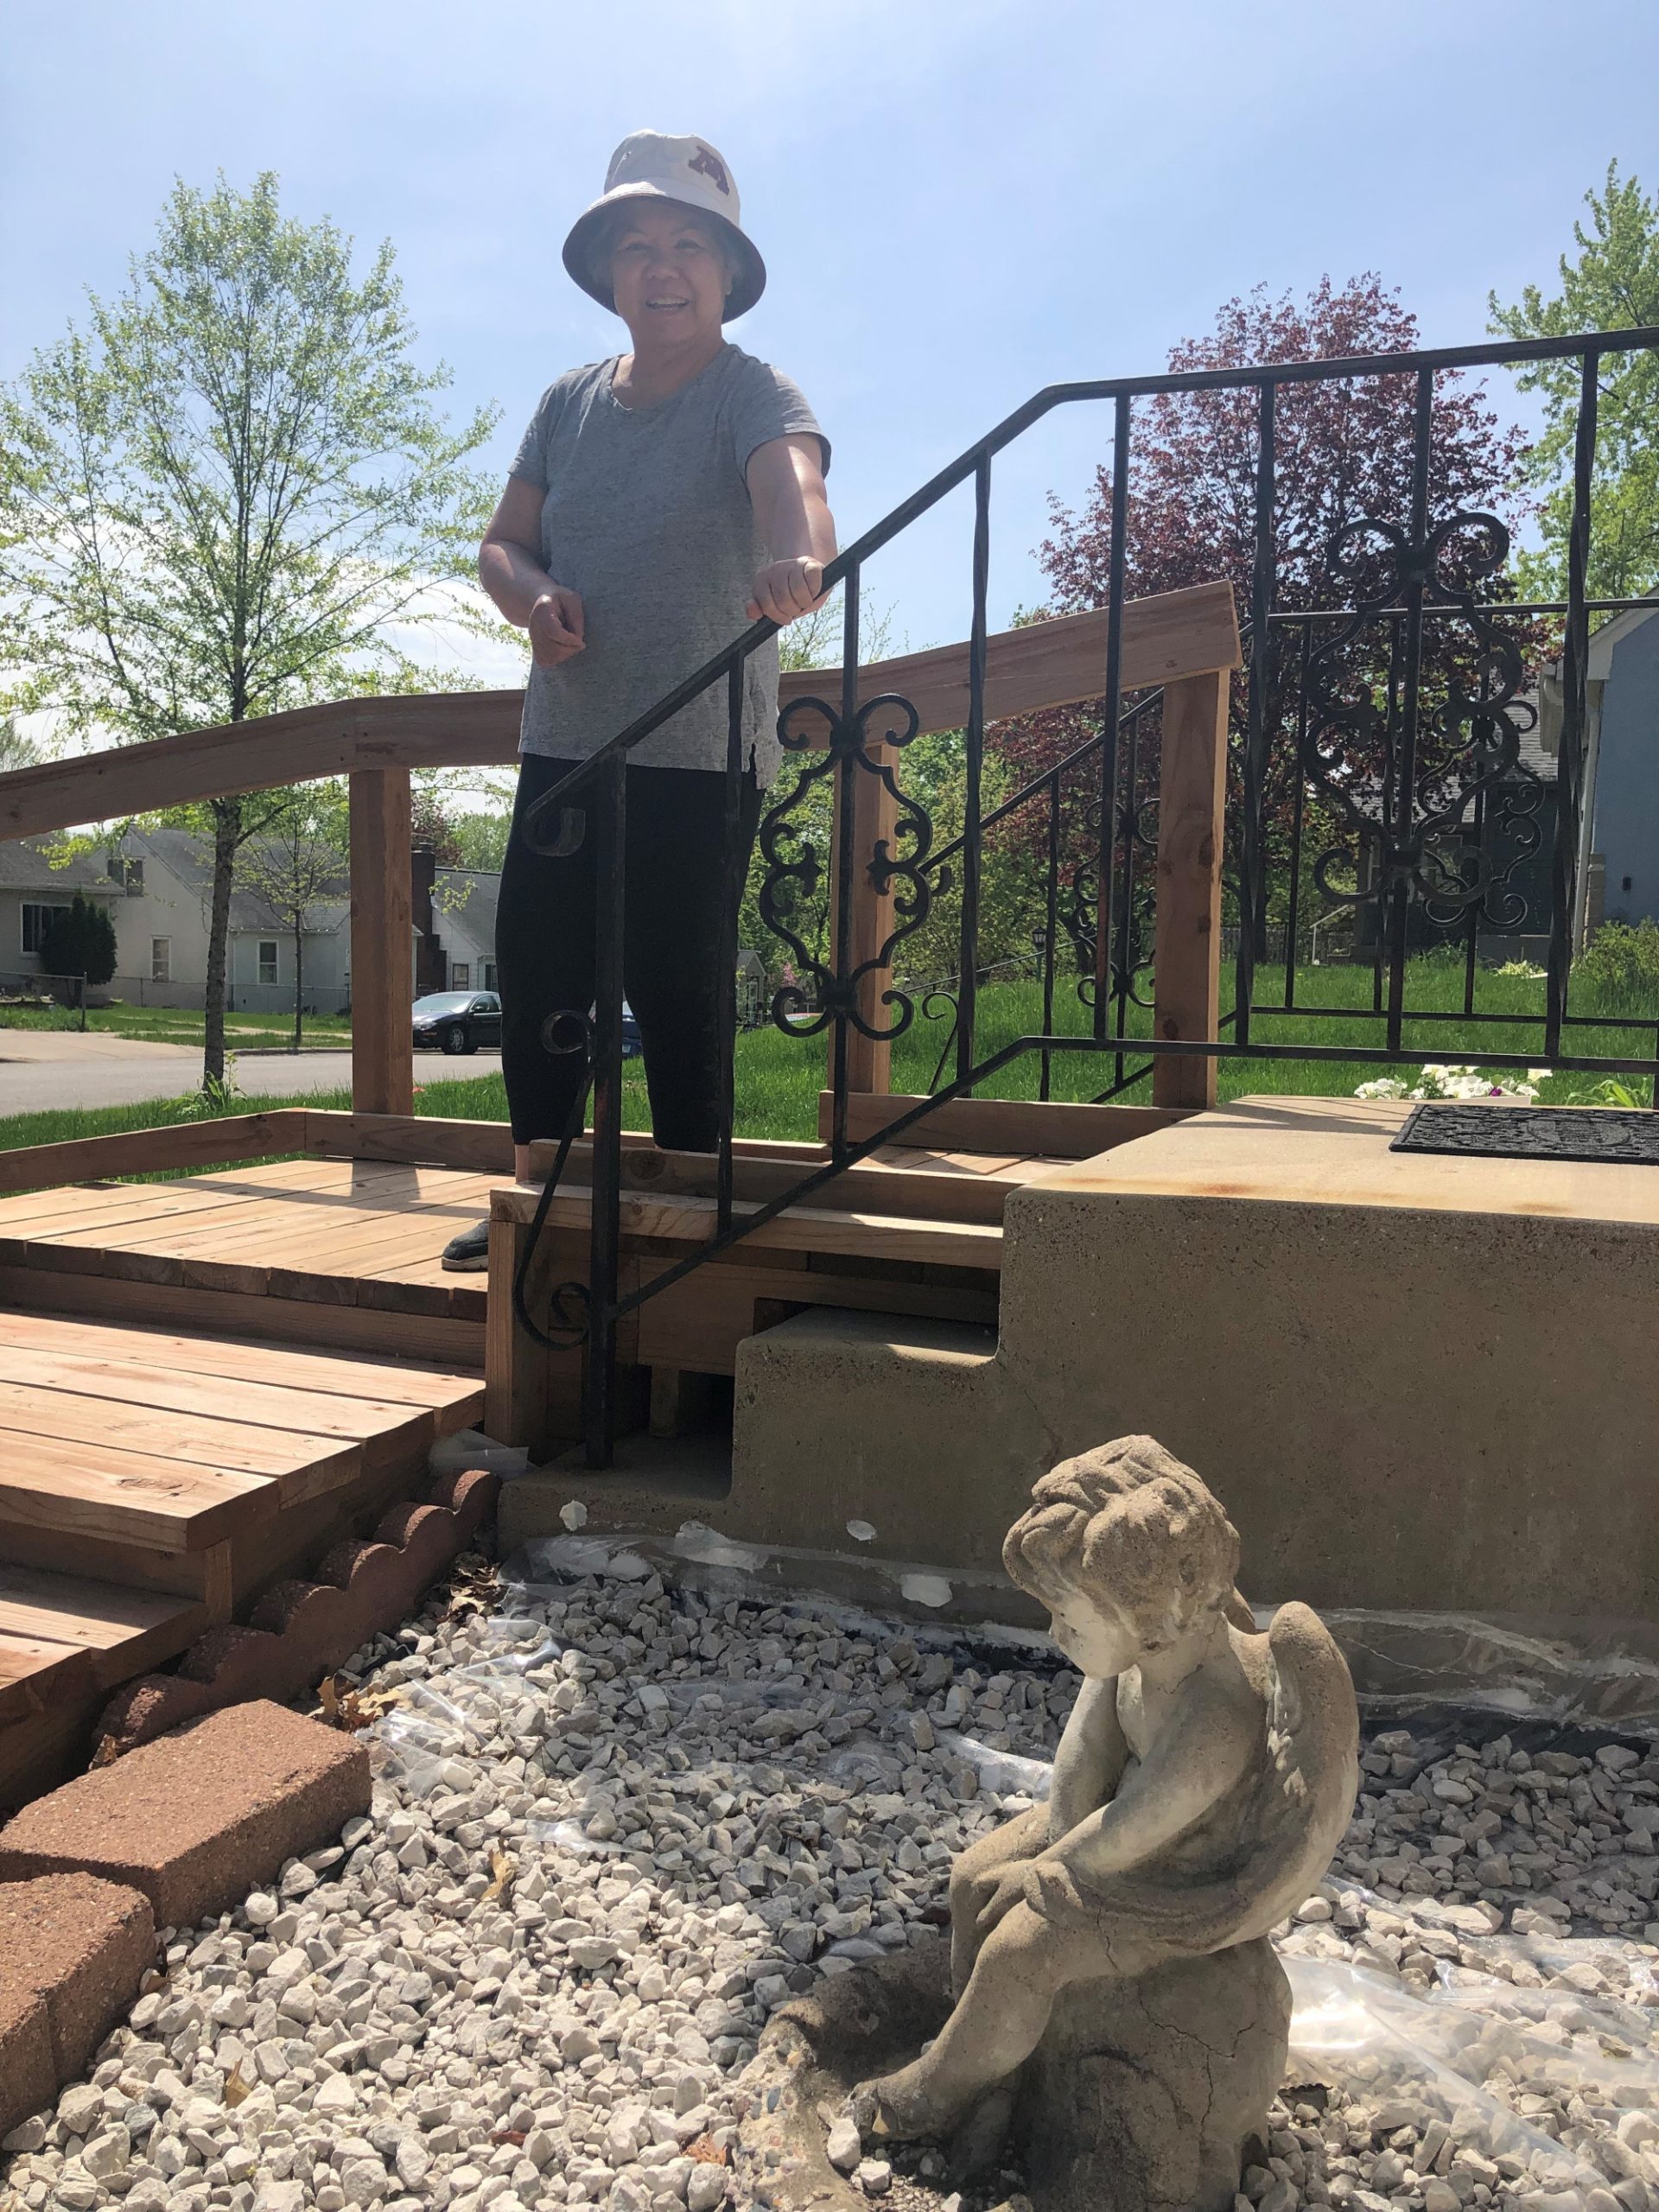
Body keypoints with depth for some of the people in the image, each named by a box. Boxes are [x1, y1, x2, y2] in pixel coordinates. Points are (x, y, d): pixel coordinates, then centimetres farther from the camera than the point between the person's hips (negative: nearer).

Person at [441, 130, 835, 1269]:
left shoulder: (753, 392, -7)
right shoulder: (570, 401, 10)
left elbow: (792, 477, -30)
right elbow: (504, 542, 12)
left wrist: (798, 557, -53)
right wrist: (532, 597, -12)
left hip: (702, 756, -5)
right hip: (564, 745, 6)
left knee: (676, 986, -5)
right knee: (535, 969, 8)